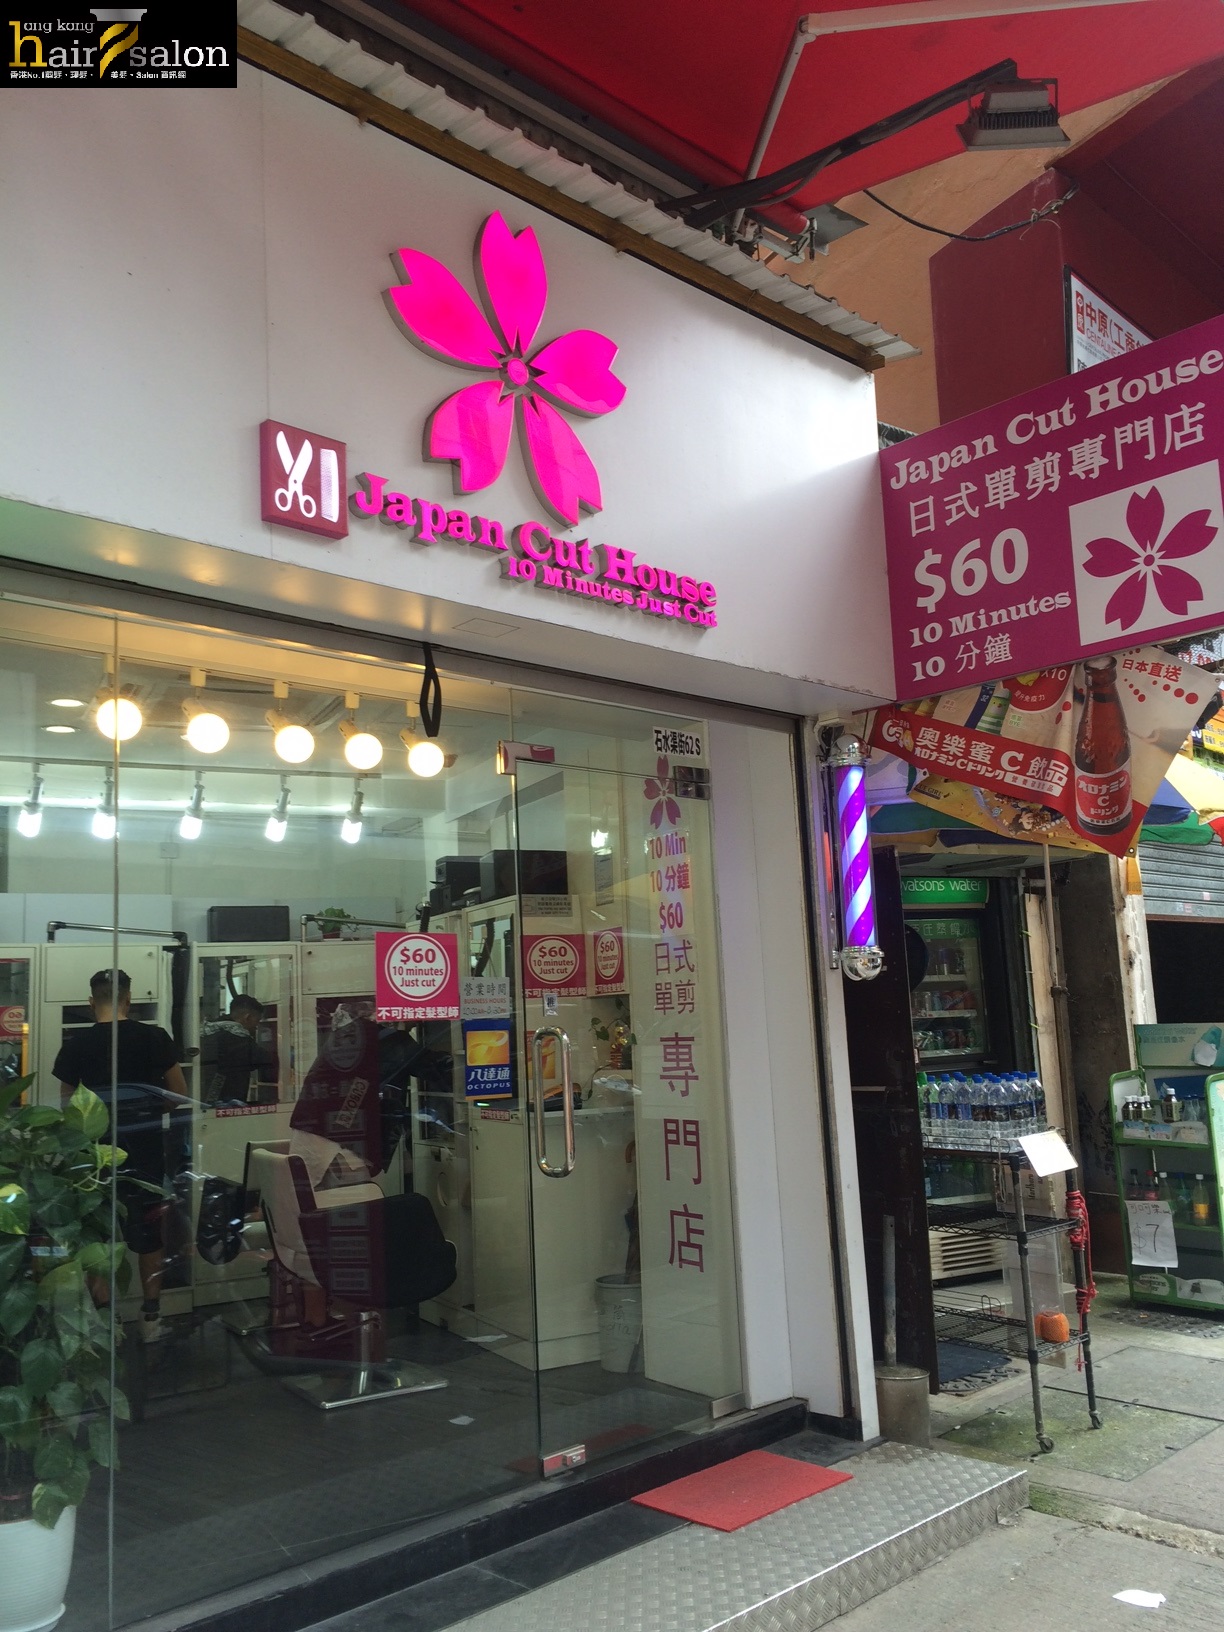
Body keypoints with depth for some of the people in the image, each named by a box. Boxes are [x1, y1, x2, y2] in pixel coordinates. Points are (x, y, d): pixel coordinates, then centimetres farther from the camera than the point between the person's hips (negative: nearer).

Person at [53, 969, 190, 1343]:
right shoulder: (154, 1038, -6)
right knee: (149, 1232, 12)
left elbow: (66, 1105, 3)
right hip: (146, 1148, 0)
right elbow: (179, 1095, -1)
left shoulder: (75, 1046, -4)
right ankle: (152, 1318, 16)